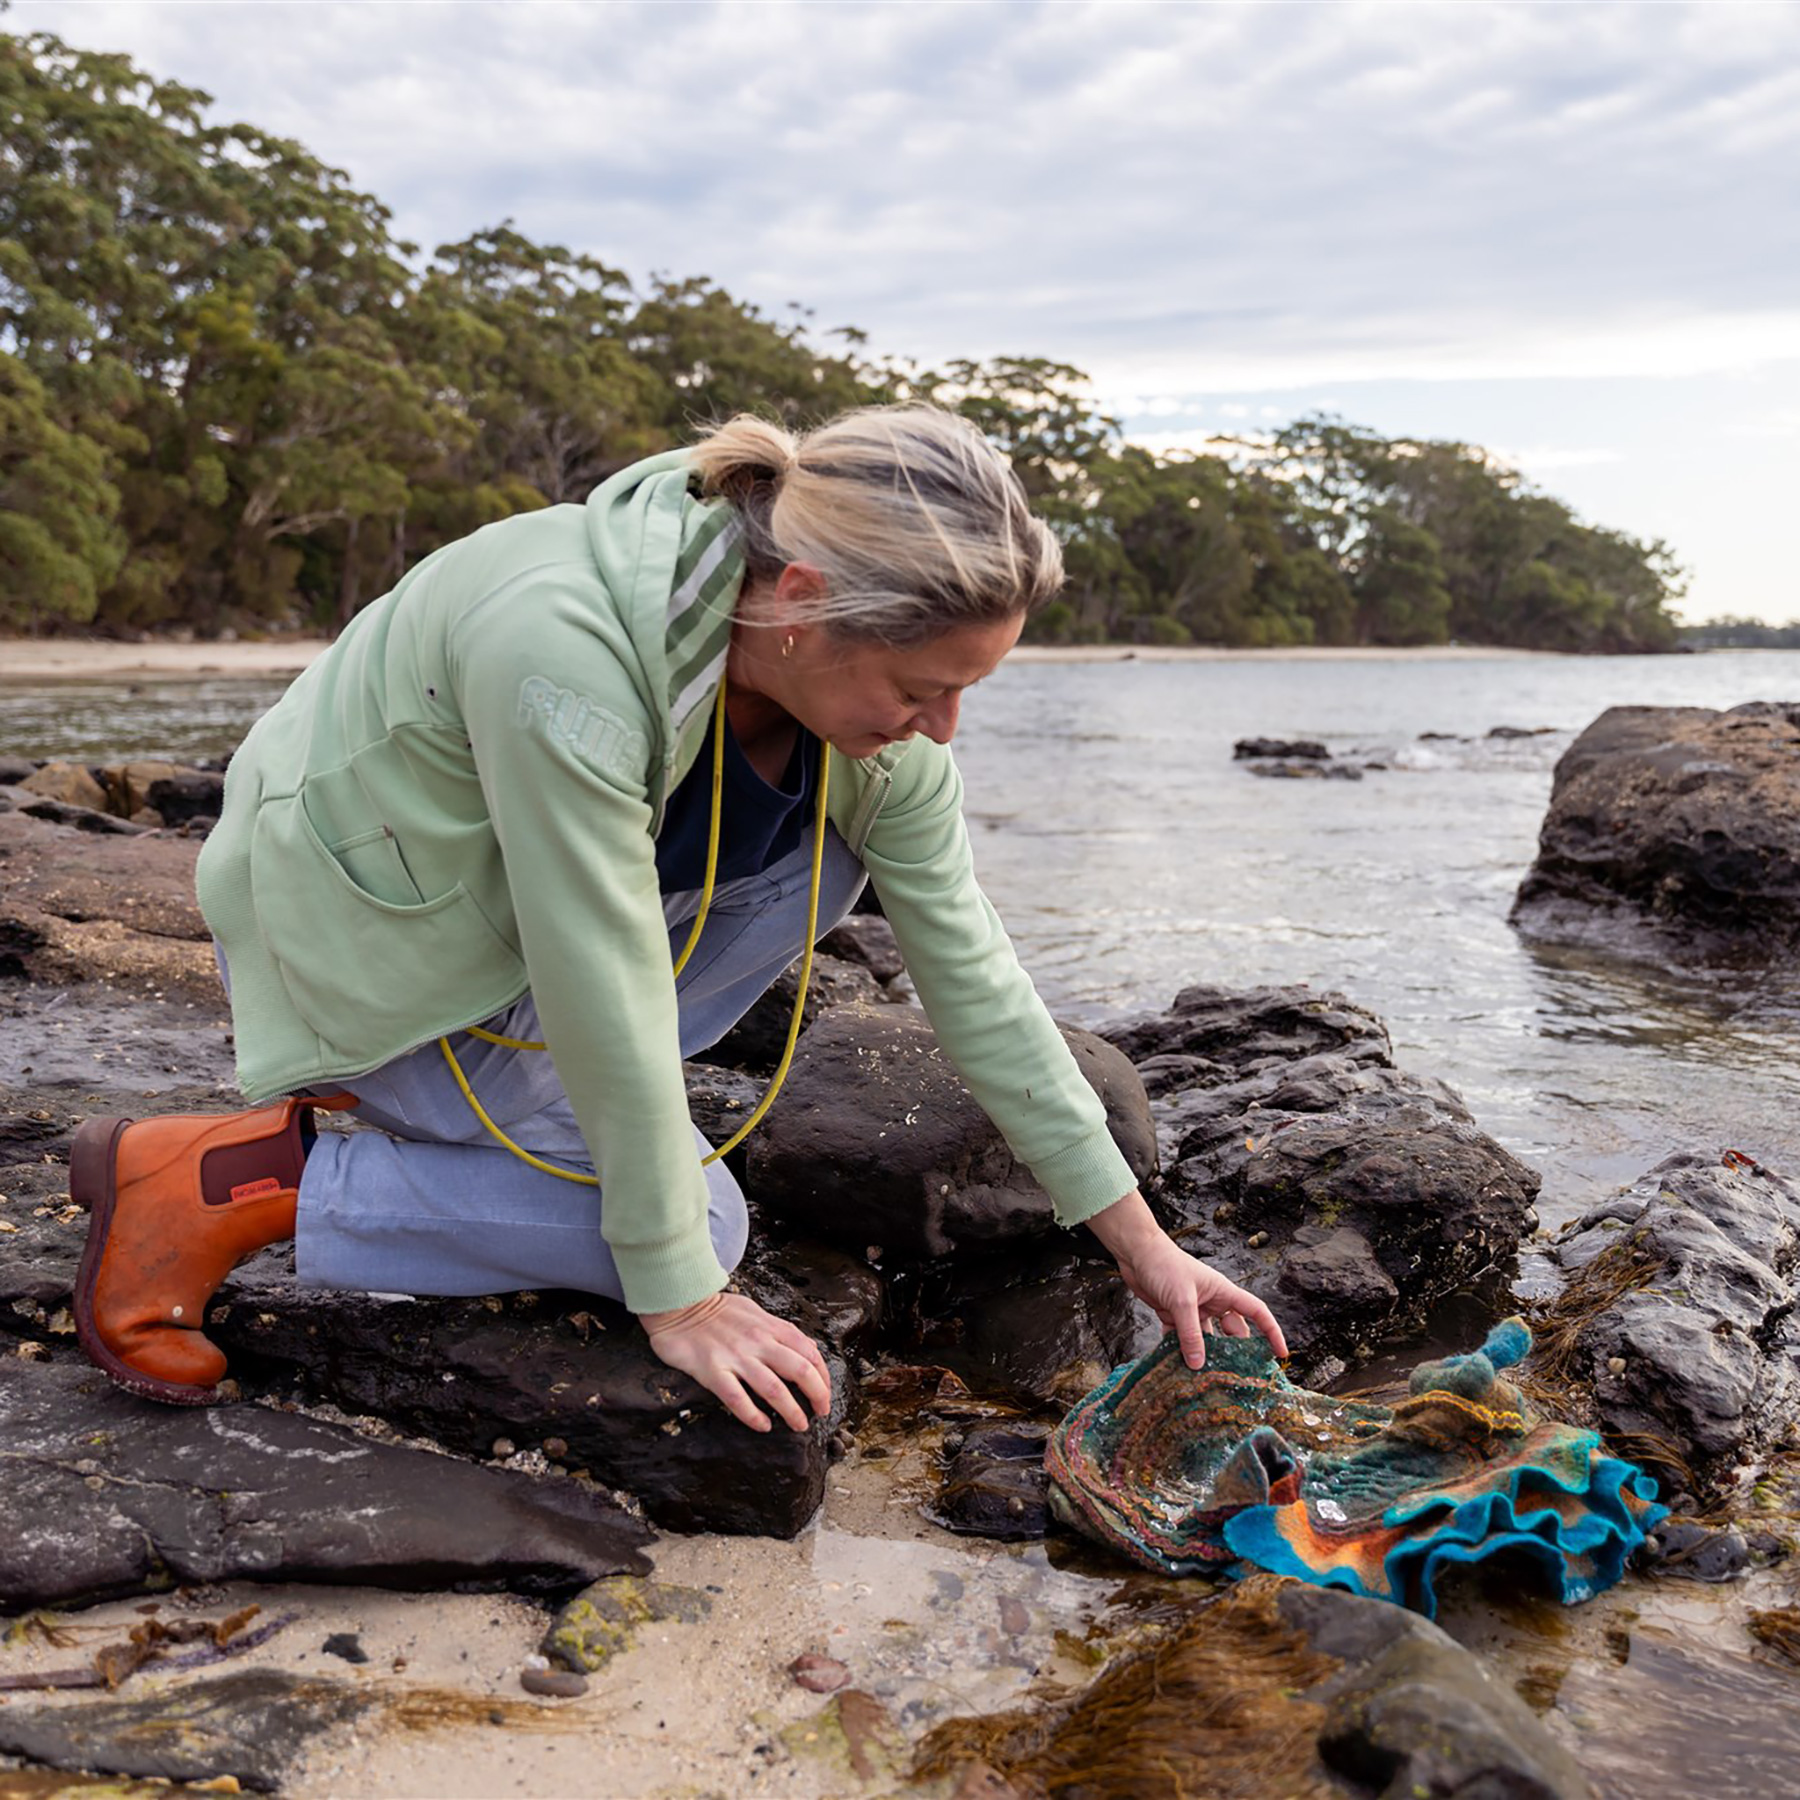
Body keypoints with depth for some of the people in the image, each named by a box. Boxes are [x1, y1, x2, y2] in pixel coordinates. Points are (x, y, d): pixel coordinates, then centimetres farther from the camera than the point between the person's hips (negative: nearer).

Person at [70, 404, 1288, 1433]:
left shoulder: (863, 679, -15)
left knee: (830, 859, -7)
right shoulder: (564, 645, -38)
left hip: (499, 899, 7)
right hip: (355, 931, -7)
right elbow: (609, 989, -33)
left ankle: (525, 1092, 2)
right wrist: (679, 1298, -22)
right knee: (704, 1222, -11)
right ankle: (230, 1183, -5)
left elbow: (970, 969, -9)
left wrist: (1140, 1241, -7)